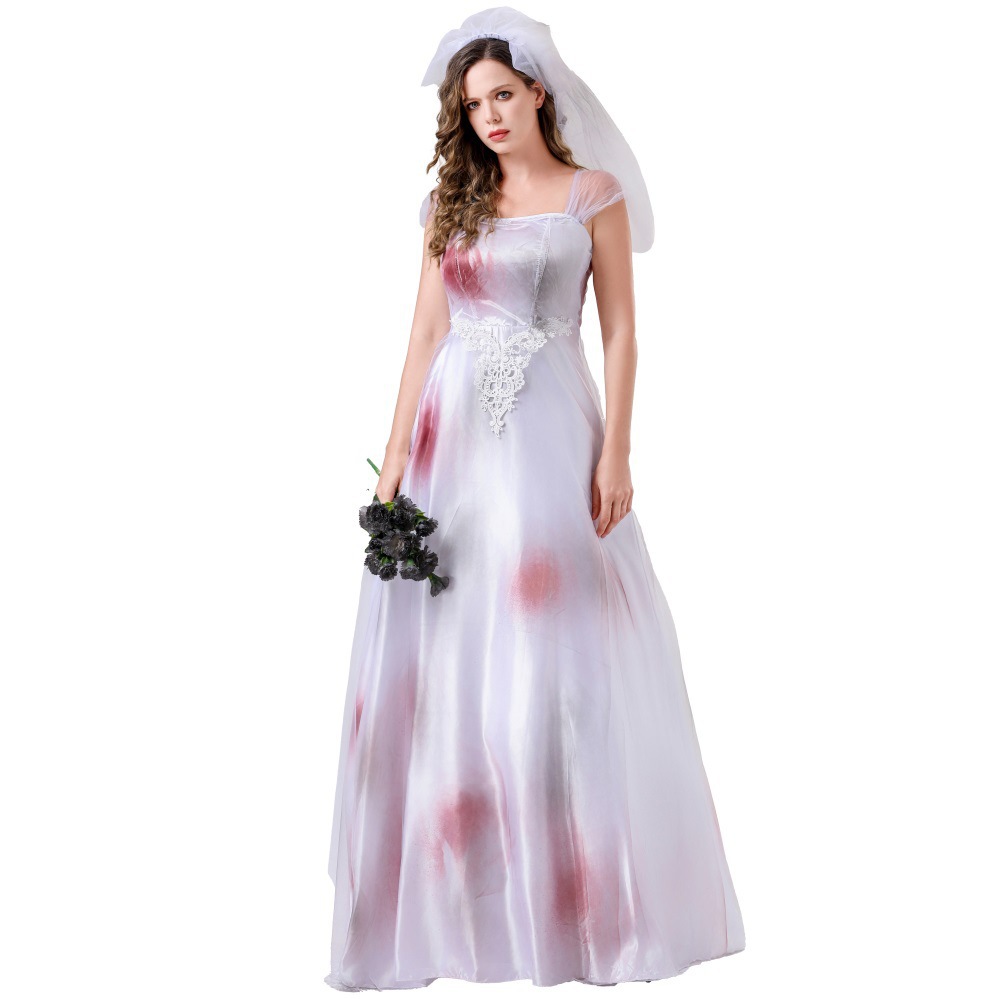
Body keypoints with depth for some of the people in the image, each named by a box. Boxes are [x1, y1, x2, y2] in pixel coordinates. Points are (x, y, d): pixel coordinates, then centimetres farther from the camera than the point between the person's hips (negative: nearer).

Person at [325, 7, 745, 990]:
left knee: (560, 659, -2)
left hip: (551, 433, -3)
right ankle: (451, 898, 14)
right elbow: (426, 332, 9)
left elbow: (621, 331, 1)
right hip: (455, 433, 3)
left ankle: (573, 898, 11)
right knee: (442, 658, 2)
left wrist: (616, 455, -9)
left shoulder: (593, 194, 4)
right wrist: (395, 457, 2)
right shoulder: (450, 201, 12)